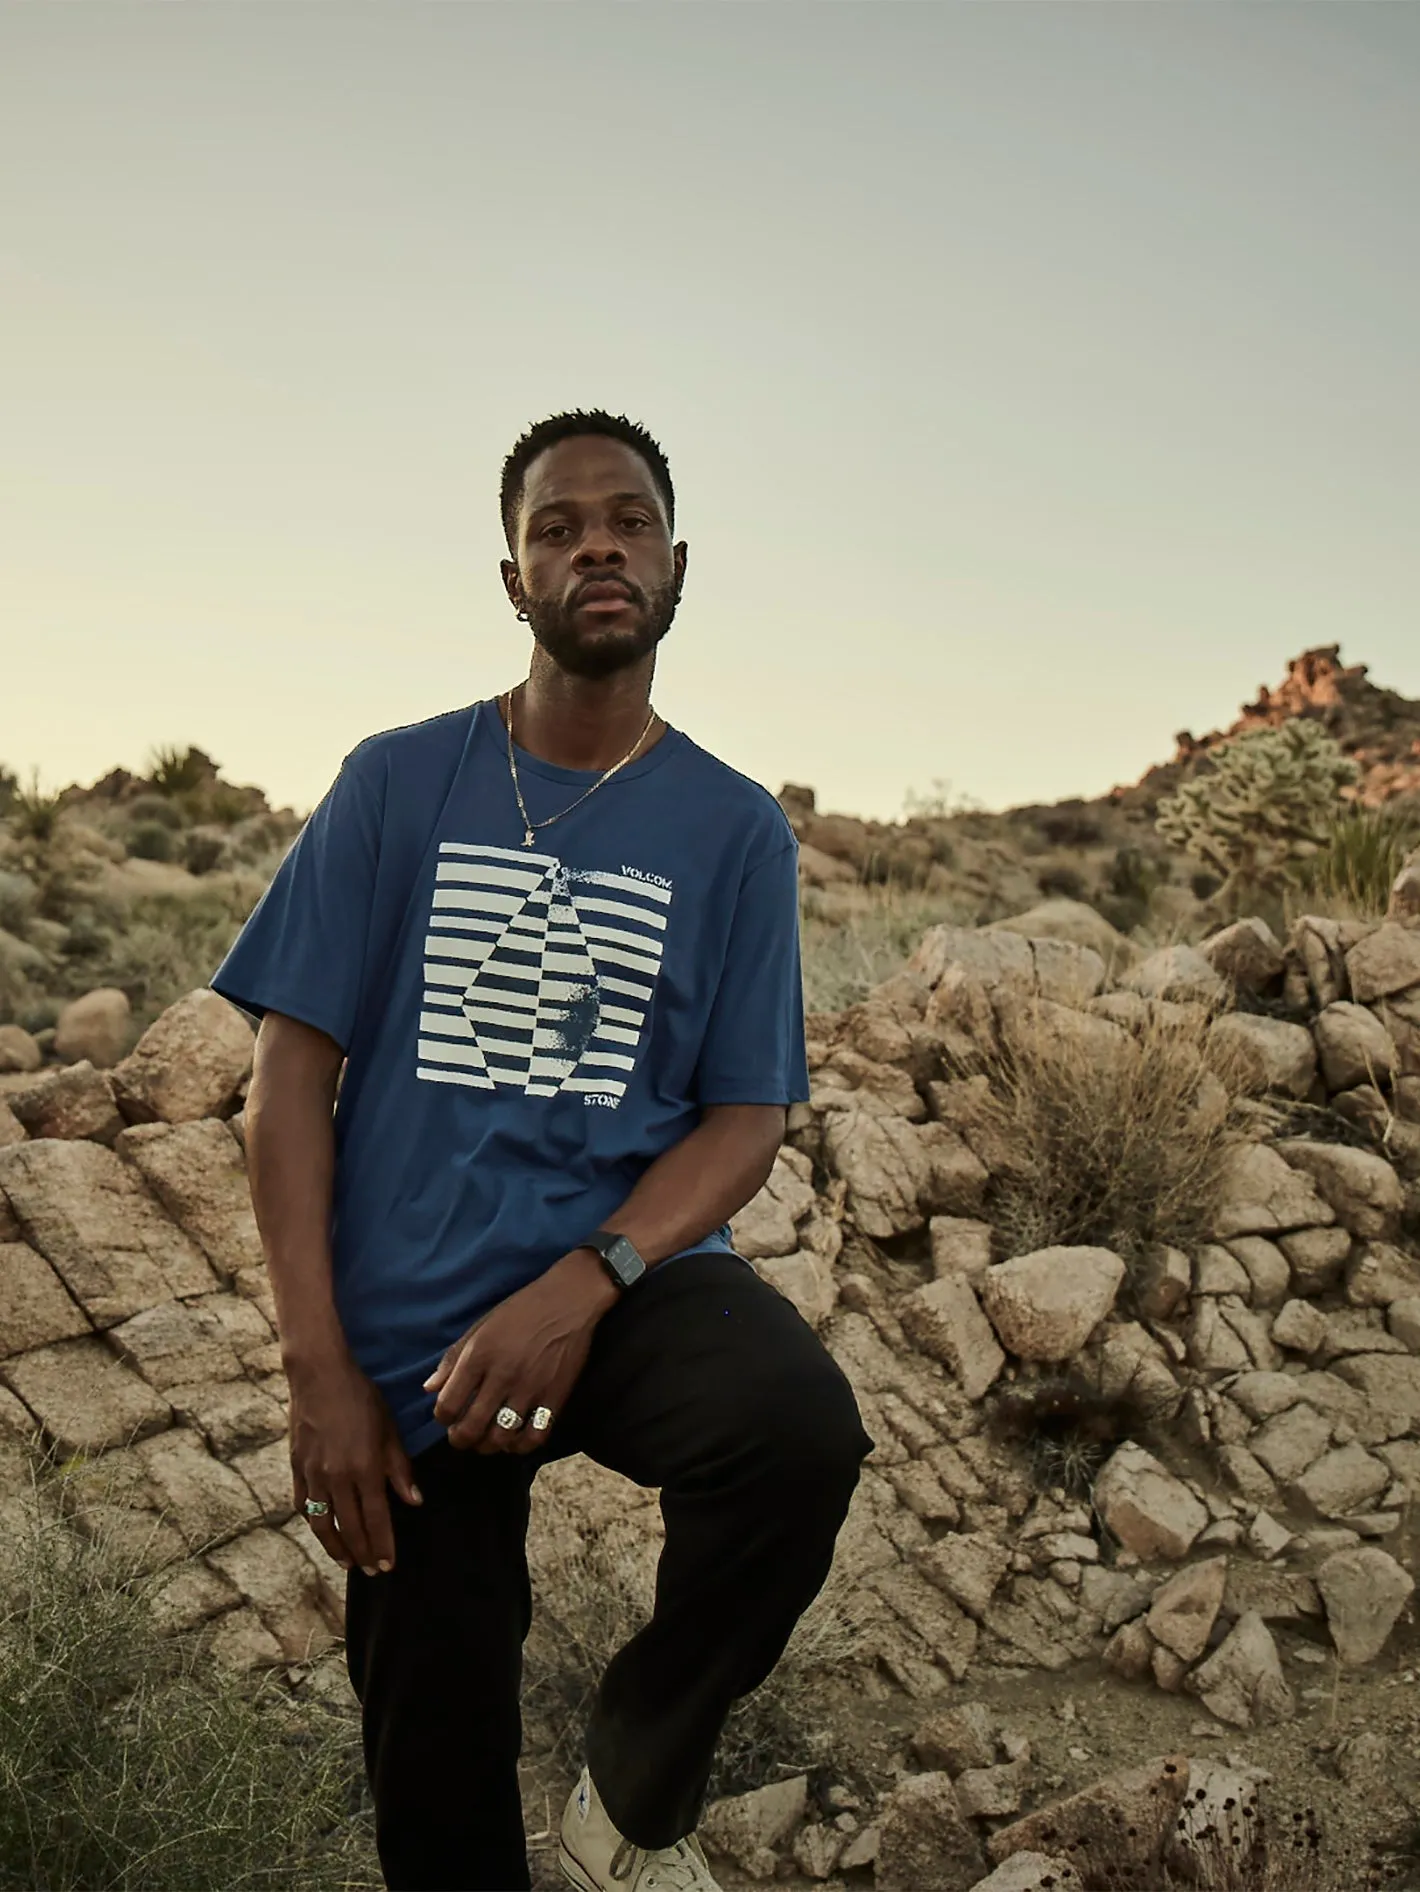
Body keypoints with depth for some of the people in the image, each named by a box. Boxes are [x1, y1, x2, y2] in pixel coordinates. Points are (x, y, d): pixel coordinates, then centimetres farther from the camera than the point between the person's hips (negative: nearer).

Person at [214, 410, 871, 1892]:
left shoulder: (735, 829, 2)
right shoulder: (398, 785, 2)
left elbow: (746, 1116, -1)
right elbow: (293, 1069, -2)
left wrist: (584, 1285, -20)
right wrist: (322, 1372, -10)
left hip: (630, 1272, 0)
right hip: (411, 1326, 1)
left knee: (799, 1425, -32)